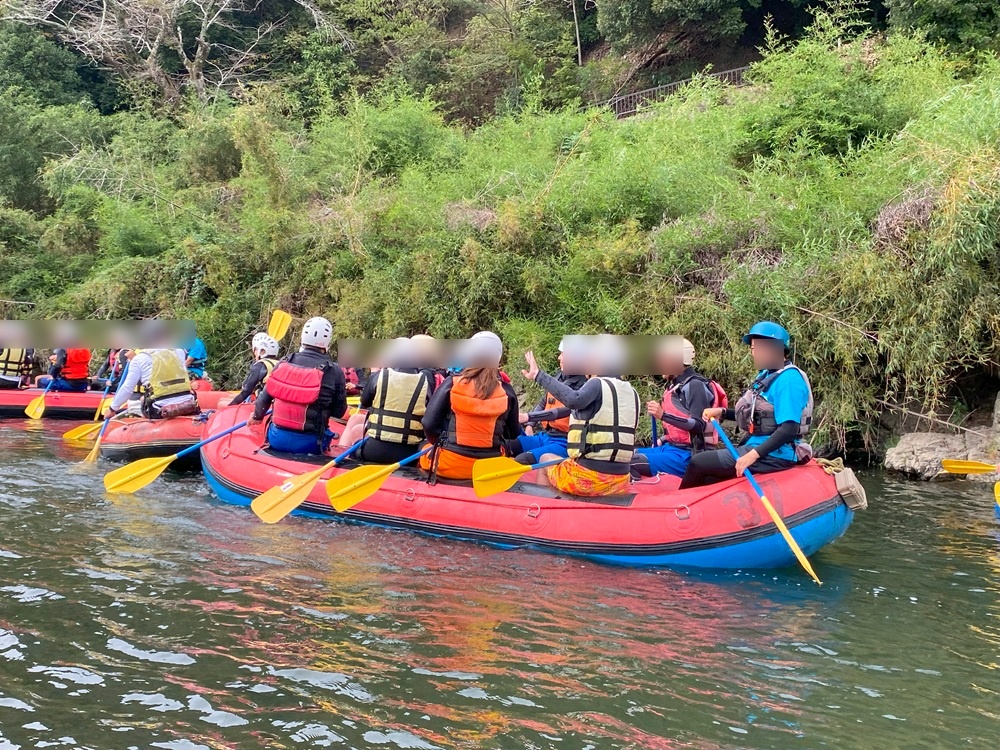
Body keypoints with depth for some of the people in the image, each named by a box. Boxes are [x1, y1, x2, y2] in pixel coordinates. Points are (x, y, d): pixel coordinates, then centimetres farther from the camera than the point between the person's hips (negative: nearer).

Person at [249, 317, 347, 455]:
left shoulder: (283, 364, 0)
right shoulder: (334, 371, -10)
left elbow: (265, 398, 9)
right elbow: (339, 411, -2)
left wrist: (257, 416, 29)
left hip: (277, 440, 3)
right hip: (309, 443, -3)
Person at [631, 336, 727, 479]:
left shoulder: (695, 385, -12)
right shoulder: (675, 386, 16)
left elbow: (699, 426, -22)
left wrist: (663, 415, -30)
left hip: (688, 455, -10)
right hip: (671, 448, 10)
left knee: (629, 463, -25)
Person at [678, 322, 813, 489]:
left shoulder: (789, 379, -18)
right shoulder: (767, 375, 13)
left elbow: (789, 429, -26)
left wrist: (754, 454, -32)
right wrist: (722, 412, 10)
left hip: (774, 456, -10)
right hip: (757, 448, 10)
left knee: (698, 463, -9)